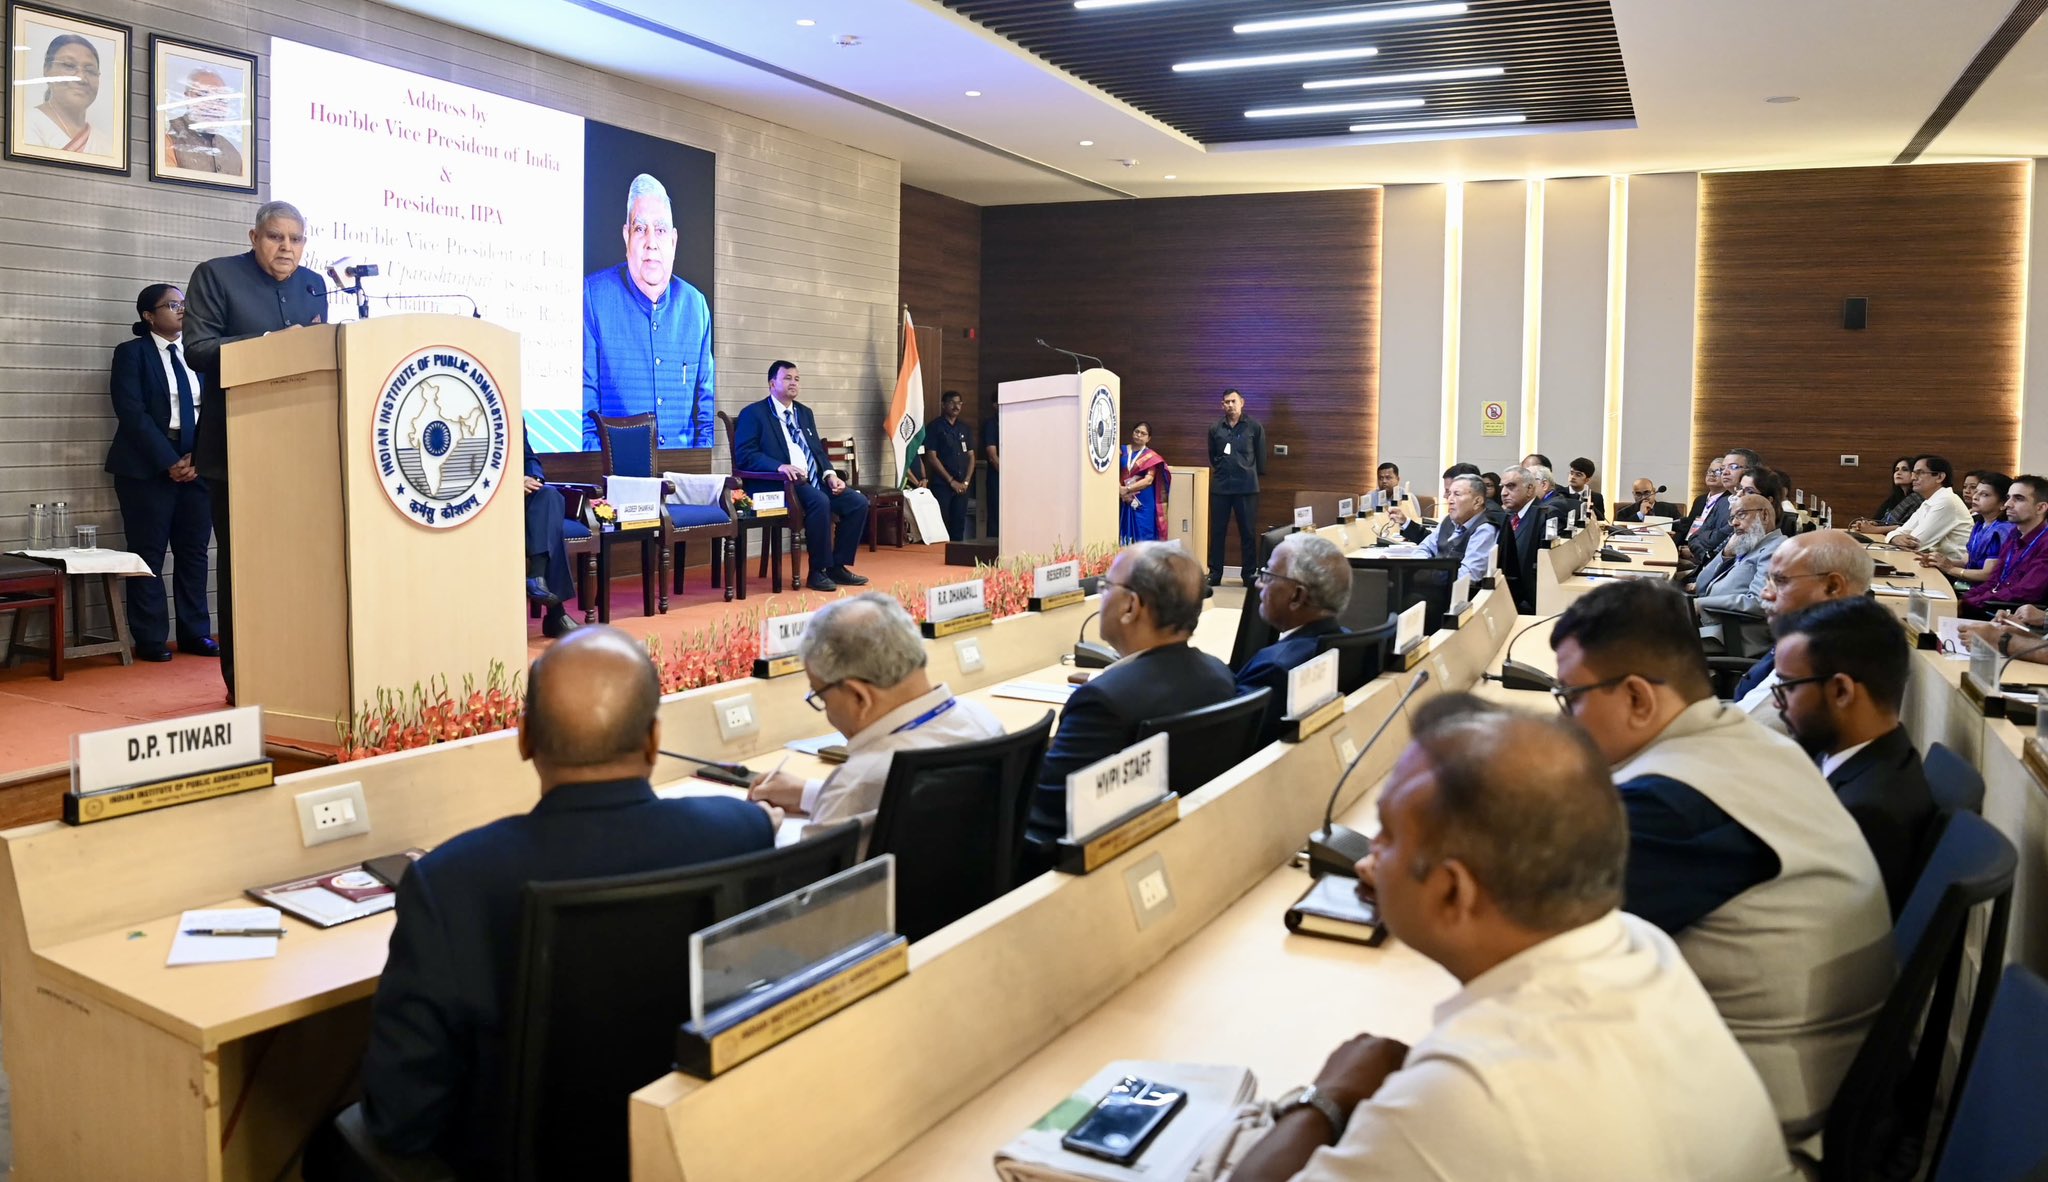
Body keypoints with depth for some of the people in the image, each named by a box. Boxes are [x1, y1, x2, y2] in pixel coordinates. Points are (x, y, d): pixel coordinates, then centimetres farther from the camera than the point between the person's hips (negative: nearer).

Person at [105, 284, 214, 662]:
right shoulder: (132, 352, 2)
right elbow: (132, 413, -8)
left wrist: (198, 457, -6)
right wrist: (168, 462, -14)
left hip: (196, 464, 4)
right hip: (149, 467, -4)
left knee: (194, 551, 4)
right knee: (149, 554, -1)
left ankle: (196, 633, 10)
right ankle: (150, 640, 3)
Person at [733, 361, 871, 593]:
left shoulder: (805, 413, 24)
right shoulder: (753, 413, 2)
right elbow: (745, 455, -9)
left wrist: (829, 474, 1)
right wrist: (780, 466, -25)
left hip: (814, 481, 7)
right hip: (778, 485, -7)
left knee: (858, 502, -11)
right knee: (819, 501, -35)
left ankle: (837, 566, -2)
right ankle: (818, 572, -23)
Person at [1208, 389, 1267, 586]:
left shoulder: (1254, 427, -1)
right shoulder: (1215, 428, 4)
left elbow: (1261, 455, 7)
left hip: (1247, 487, -2)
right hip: (1220, 487, 2)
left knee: (1248, 532, 2)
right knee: (1217, 531, 5)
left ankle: (1249, 574, 10)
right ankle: (1214, 573, 12)